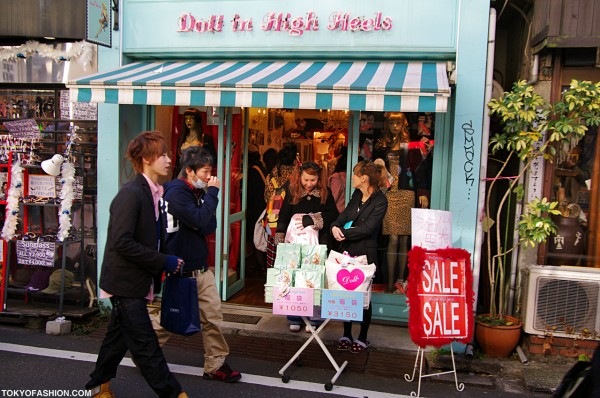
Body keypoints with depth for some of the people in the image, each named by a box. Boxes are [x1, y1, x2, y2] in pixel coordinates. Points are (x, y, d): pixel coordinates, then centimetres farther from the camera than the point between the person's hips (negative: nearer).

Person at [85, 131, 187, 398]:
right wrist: (163, 262, -22)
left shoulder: (151, 193, 7)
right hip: (125, 281, -9)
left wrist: (166, 261, 4)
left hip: (136, 281, 9)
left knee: (120, 334, 21)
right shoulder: (131, 194, -20)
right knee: (145, 343, -1)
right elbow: (122, 242, -26)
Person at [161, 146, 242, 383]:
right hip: (180, 271, -7)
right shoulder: (176, 193, -17)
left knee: (212, 317, 4)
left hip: (201, 268, 8)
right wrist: (212, 193, -18)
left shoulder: (197, 192, 10)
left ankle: (216, 365, 13)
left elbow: (209, 227, 5)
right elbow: (202, 222, -27)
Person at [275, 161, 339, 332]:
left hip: (318, 245, -1)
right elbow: (283, 218, 0)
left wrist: (312, 219, -23)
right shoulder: (292, 191, -1)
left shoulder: (325, 192, -2)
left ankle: (313, 318, 18)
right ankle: (294, 318, 20)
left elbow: (334, 215, -11)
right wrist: (281, 243, -6)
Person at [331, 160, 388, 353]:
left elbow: (367, 228, -20)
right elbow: (344, 215, 5)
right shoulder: (356, 195, 10)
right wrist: (335, 227, -16)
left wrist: (344, 233, -15)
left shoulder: (380, 201, -12)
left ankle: (362, 338, 20)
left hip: (365, 254, -6)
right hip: (347, 251, 6)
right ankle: (346, 335, 23)